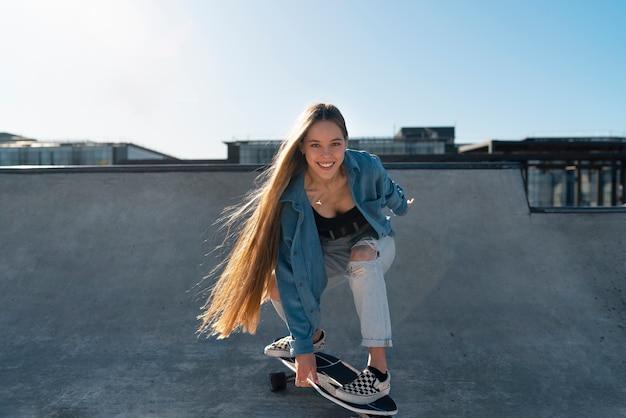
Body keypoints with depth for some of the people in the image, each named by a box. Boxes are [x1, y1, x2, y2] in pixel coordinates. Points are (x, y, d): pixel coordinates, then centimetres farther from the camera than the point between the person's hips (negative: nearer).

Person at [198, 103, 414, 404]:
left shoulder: (366, 167, -28)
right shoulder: (291, 196, -29)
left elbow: (388, 191, -1)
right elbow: (292, 272, -31)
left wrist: (403, 207, 21)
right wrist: (302, 346, -32)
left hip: (374, 243, 0)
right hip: (327, 256, 1)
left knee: (362, 255, -36)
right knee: (278, 282, -24)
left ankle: (379, 370, -28)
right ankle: (314, 336, 9)